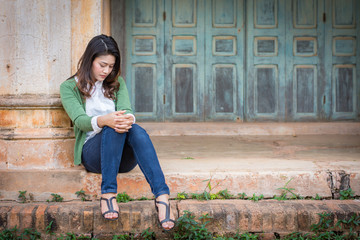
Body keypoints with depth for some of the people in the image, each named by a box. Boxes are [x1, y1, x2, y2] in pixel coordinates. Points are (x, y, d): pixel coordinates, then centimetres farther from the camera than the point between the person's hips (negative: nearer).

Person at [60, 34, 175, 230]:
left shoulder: (117, 83, 19)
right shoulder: (69, 87, 8)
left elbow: (126, 110, 1)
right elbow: (80, 120, -10)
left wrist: (128, 119, -26)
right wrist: (104, 121, -33)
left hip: (124, 156, 3)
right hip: (92, 152, -2)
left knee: (137, 131, -33)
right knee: (113, 128, -35)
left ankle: (162, 195, -50)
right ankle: (108, 193, -43)